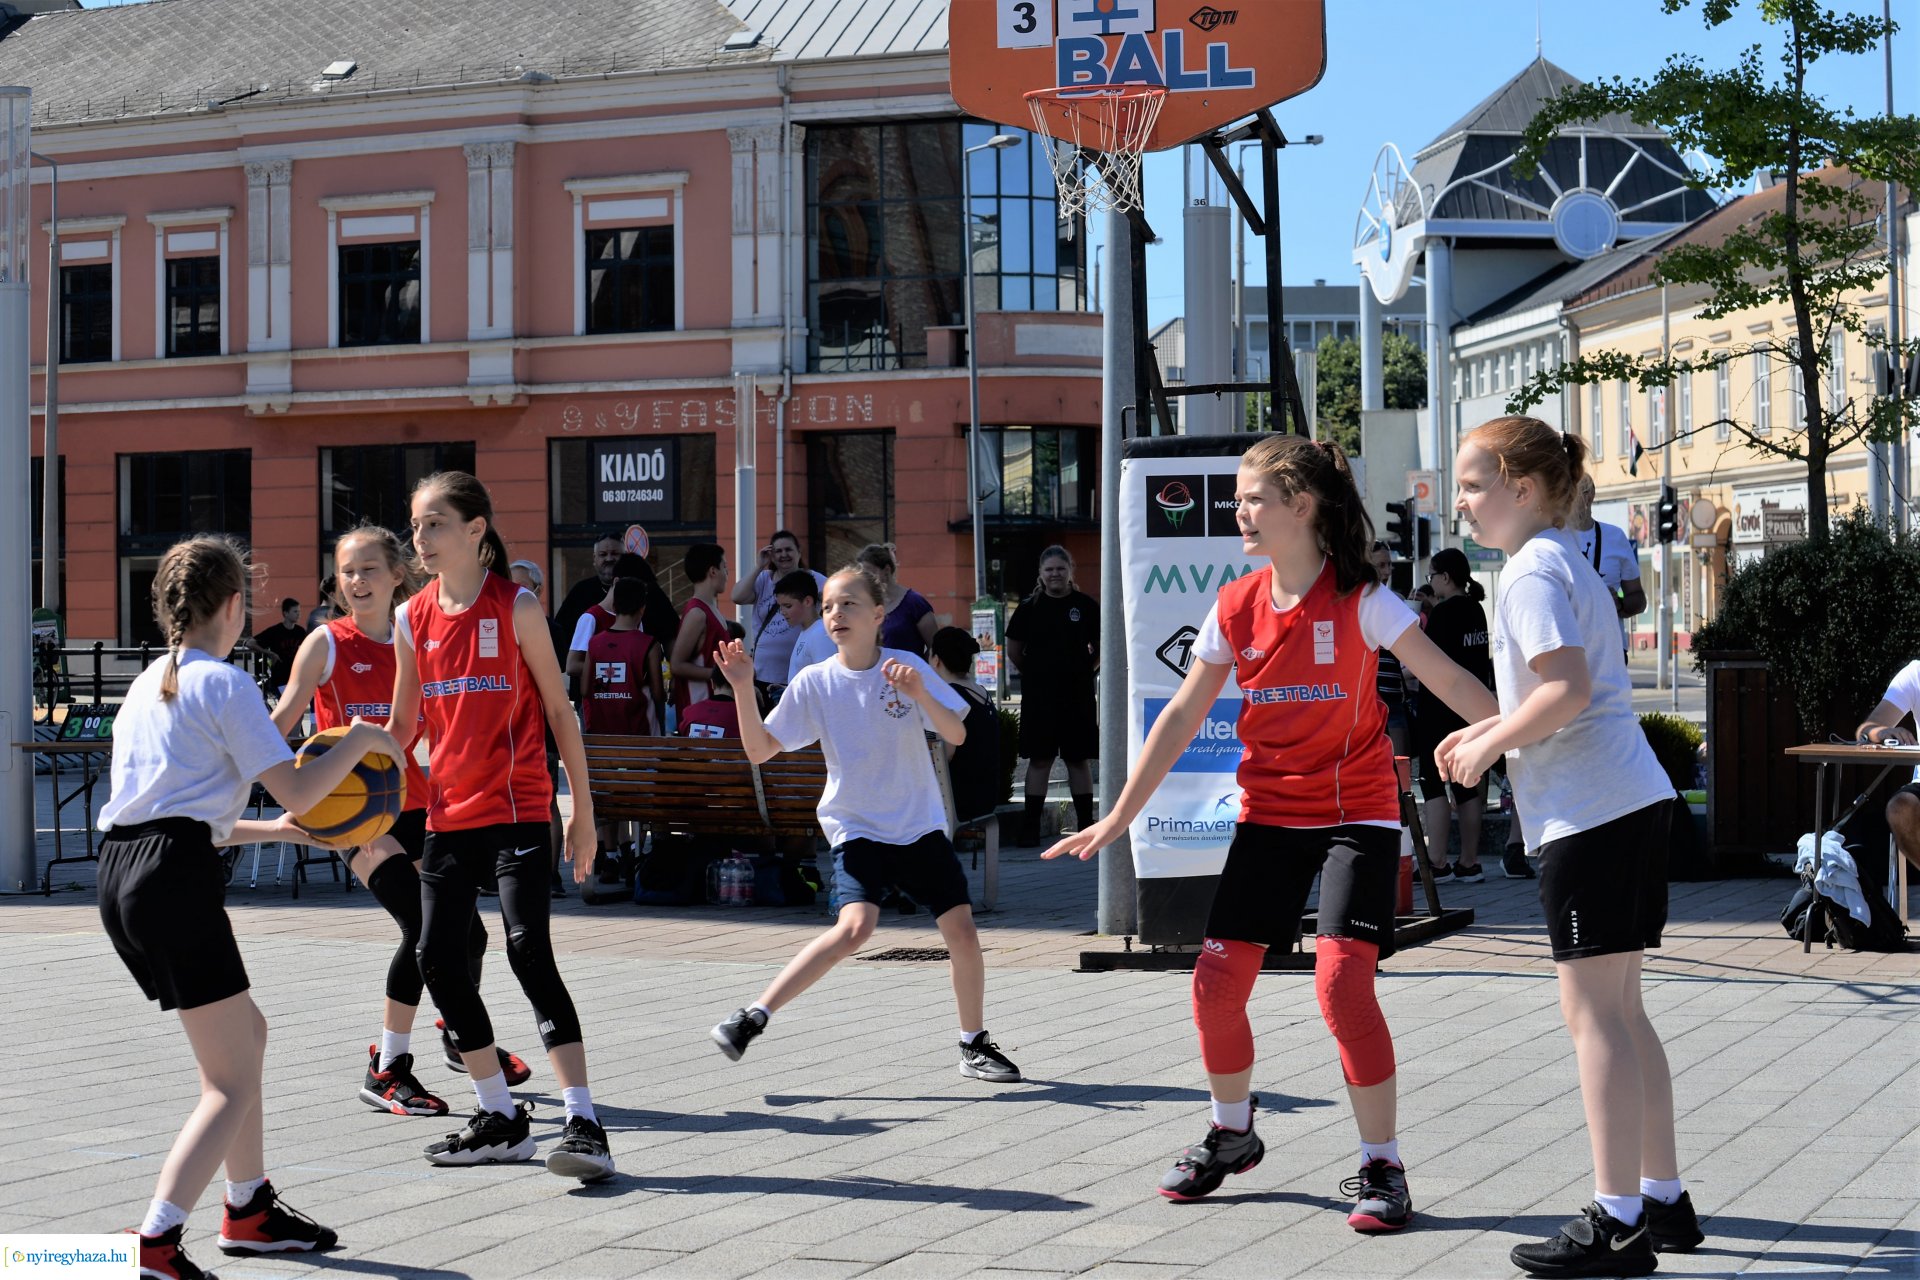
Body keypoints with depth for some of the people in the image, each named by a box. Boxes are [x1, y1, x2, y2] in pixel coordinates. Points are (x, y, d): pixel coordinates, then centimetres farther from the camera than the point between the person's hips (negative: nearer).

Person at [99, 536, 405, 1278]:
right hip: (176, 880, -9)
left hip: (122, 873, 9)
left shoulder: (148, 685, 21)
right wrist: (362, 740, 7)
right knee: (231, 1082, -4)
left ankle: (249, 1210, 33)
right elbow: (296, 790, -9)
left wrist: (271, 830, 30)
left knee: (245, 1034, 25)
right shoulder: (223, 685, -4)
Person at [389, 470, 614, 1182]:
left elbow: (558, 710, -2)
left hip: (517, 809, -6)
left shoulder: (516, 608, -6)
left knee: (529, 952, -16)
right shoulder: (413, 620, 8)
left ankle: (584, 1125, -17)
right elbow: (402, 724, 16)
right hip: (449, 814, 6)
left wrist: (582, 810, -4)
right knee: (437, 958, 5)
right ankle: (502, 1121, 19)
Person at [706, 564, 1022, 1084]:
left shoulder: (907, 667, -5)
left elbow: (957, 735, -9)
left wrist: (920, 695, -26)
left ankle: (974, 1045, 18)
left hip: (920, 824, 2)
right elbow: (760, 750, -5)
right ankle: (752, 1018, -19)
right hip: (856, 827, -2)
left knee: (961, 930, -3)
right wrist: (743, 690, -18)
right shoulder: (813, 682, -4)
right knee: (854, 928, -25)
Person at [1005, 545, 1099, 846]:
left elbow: (1103, 647, 10)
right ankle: (1030, 825, 3)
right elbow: (1013, 650, 10)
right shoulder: (1029, 607, 2)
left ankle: (1086, 824, 9)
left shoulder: (1085, 605, 1)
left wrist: (1086, 671, 4)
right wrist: (1033, 674, 7)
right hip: (1038, 695, 0)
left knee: (1079, 758, 5)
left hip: (1077, 694, 0)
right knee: (1039, 758, 0)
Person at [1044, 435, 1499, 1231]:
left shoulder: (1359, 599, -13)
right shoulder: (1236, 608, 0)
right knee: (1217, 981, 2)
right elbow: (1182, 717, 6)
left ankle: (1382, 1167, -6)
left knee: (1342, 980, -20)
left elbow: (1448, 680, -16)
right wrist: (1120, 817, 7)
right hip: (1268, 813, 5)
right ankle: (1231, 1135, 29)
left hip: (1356, 813, -5)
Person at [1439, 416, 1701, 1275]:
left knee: (1593, 1010, -7)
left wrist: (1489, 744, -10)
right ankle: (1662, 1197, 20)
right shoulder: (1569, 562, 19)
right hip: (1634, 802, 10)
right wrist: (1487, 729, 20)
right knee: (1618, 1007, 15)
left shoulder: (1531, 572, -11)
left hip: (1589, 816, -10)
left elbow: (1568, 690, -22)